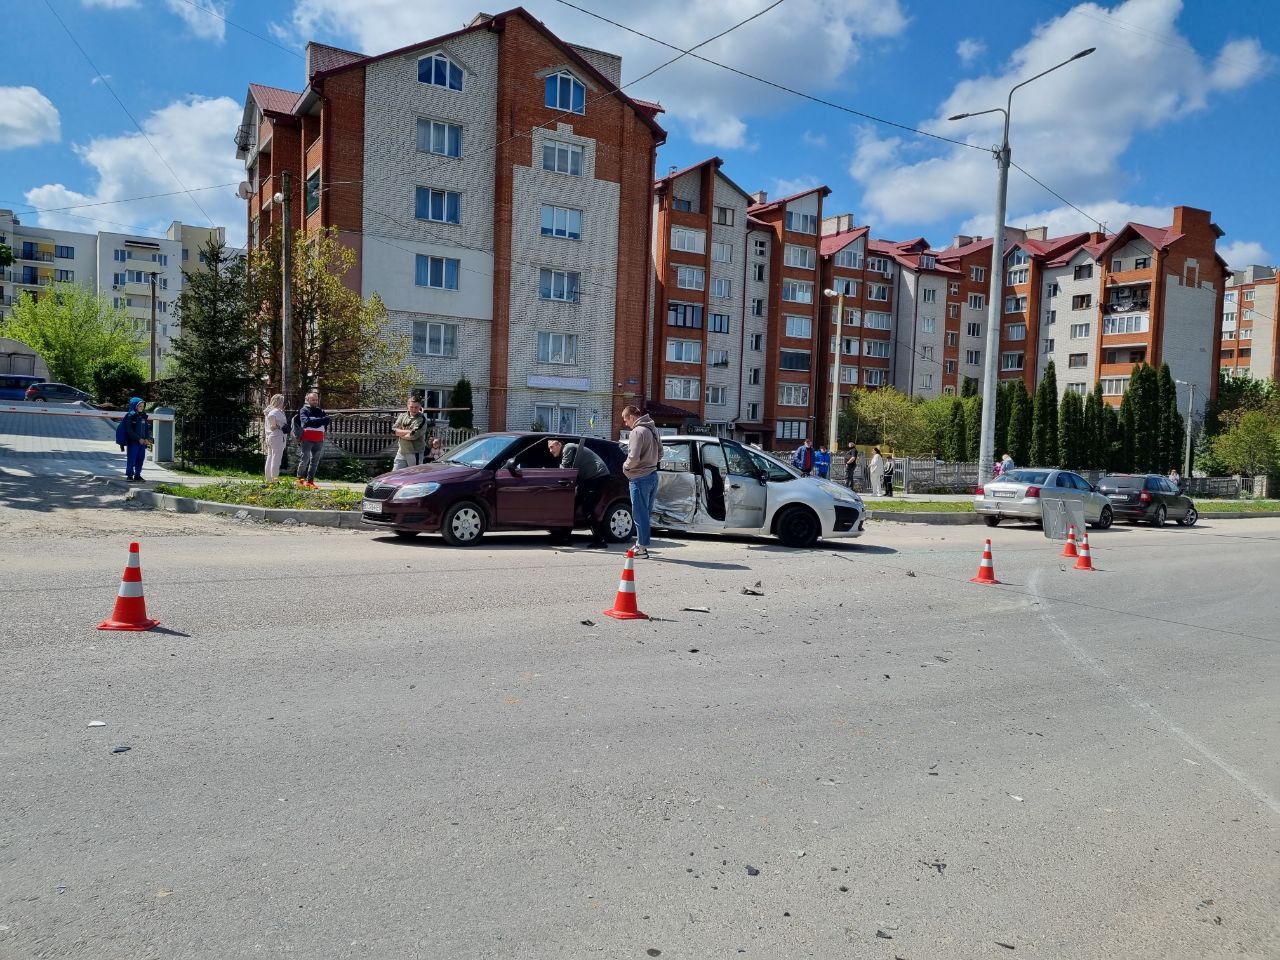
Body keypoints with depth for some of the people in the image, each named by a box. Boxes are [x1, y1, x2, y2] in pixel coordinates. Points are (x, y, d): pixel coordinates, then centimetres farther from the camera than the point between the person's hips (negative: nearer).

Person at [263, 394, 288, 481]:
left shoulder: (269, 410, 17)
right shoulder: (277, 411, -13)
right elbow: (271, 416, -35)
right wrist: (275, 425, -21)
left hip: (269, 437, 10)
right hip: (277, 437, -10)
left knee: (270, 457, 12)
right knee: (276, 458, -9)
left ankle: (269, 479, 16)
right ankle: (275, 479, -11)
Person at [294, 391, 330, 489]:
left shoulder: (321, 411, 16)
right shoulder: (304, 410, 4)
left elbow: (327, 421, -1)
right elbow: (306, 422, -13)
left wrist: (313, 421, -11)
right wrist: (319, 421, -10)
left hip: (319, 440, 4)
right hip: (307, 439, -4)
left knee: (315, 461, 5)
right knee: (304, 460, -3)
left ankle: (310, 481, 11)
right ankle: (300, 479, 12)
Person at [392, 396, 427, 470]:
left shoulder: (422, 420, -10)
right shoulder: (402, 416, 9)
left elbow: (413, 436, -19)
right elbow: (393, 430, -2)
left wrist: (400, 433, -4)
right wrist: (408, 432, -14)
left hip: (415, 452, -6)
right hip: (401, 451, 6)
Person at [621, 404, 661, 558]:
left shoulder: (637, 431, -16)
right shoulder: (652, 429, 13)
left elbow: (633, 457, -23)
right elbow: (660, 453, 20)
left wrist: (625, 466, -5)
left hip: (640, 478, -9)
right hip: (653, 475, 9)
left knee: (640, 514, -2)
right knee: (645, 513, 14)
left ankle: (642, 548, 2)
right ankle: (641, 544, 21)